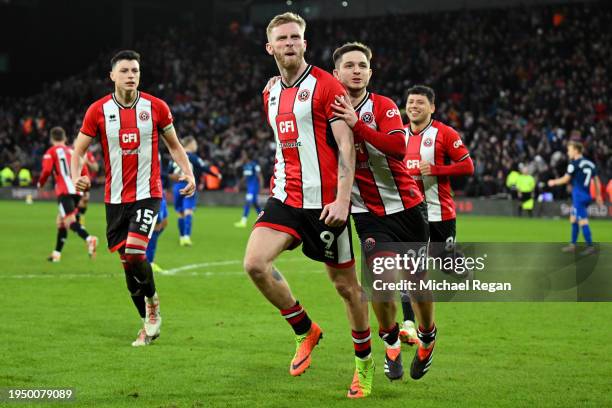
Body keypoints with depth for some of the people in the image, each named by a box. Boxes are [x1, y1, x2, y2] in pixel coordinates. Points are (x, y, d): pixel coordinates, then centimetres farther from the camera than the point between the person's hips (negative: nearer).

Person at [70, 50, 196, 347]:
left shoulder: (156, 107, -1)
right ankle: (149, 323, 19)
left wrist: (188, 173, -5)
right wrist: (77, 176, -16)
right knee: (126, 260, 4)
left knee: (134, 252, -20)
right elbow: (79, 149, 4)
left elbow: (174, 144, 11)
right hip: (115, 197, 2)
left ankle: (152, 301, 9)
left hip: (147, 194, -2)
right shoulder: (98, 110, -1)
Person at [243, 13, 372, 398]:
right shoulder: (271, 94, 13)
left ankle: (364, 360, 24)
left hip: (326, 202, -6)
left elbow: (346, 146, -13)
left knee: (345, 284, 4)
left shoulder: (325, 85, -8)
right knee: (255, 262, -15)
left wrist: (342, 199, -21)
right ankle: (305, 331, 5)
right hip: (285, 198, 6)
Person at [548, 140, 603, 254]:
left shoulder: (574, 163, -10)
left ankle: (590, 246, -10)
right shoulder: (590, 163, 12)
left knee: (583, 221, -8)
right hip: (586, 195, 8)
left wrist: (554, 182, 11)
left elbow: (565, 179, -6)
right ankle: (573, 245, 21)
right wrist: (598, 196, 20)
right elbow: (597, 181, 14)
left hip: (578, 196, -8)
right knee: (573, 219, 17)